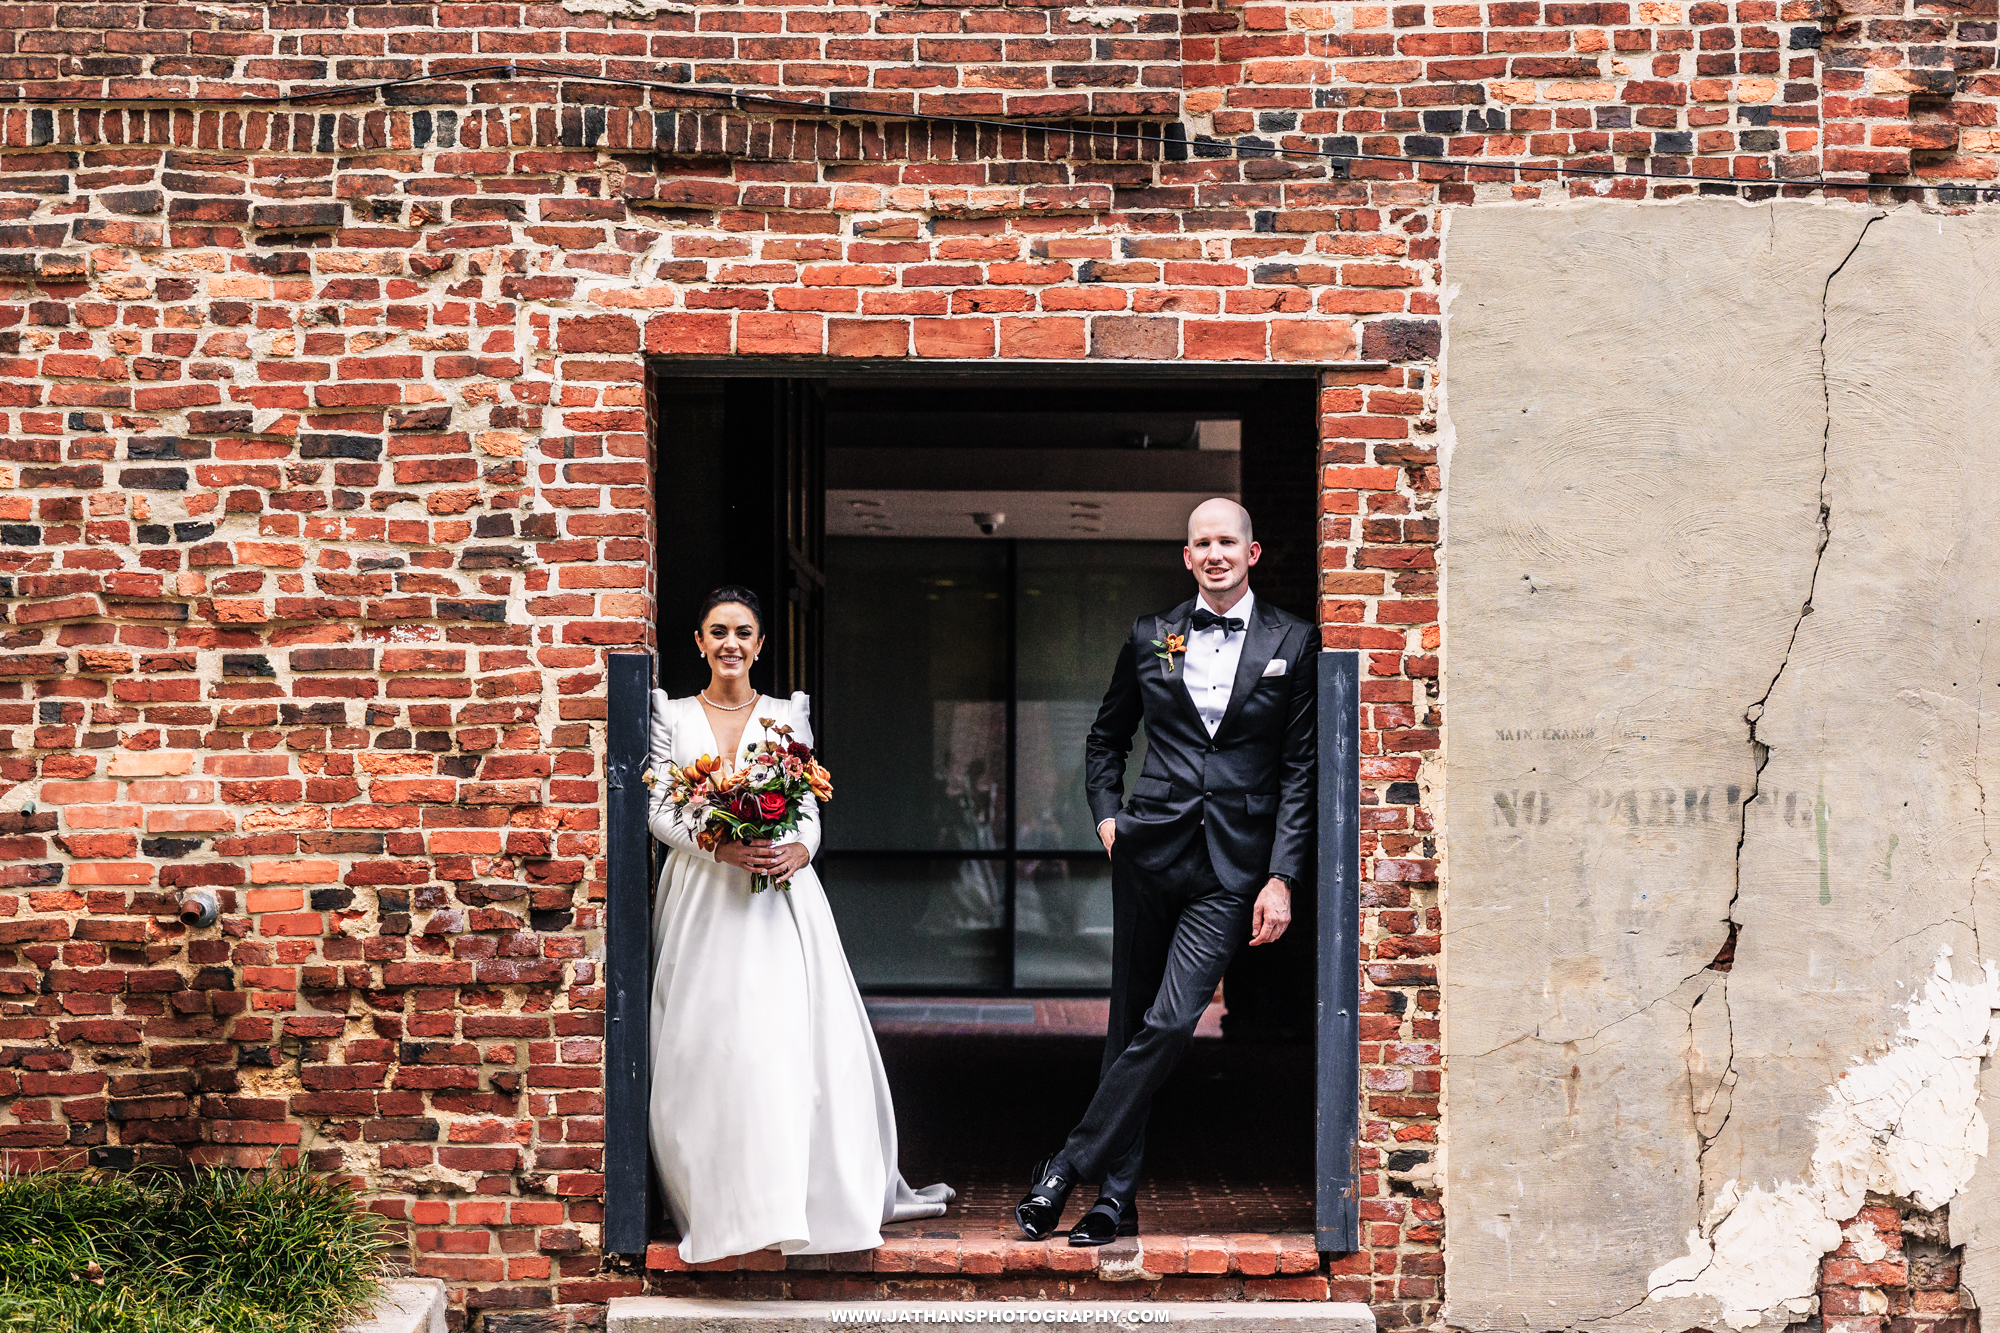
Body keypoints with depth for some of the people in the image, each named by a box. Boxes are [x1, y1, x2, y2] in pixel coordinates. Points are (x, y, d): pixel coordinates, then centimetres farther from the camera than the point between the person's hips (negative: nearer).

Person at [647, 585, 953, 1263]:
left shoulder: (786, 715, 11)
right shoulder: (674, 717, 8)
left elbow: (811, 806, 7)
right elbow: (658, 810, 1)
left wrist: (800, 848, -16)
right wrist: (721, 847, -16)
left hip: (779, 895, 0)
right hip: (702, 895, 0)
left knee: (802, 1039, -4)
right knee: (707, 1048, -4)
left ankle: (854, 1188, 5)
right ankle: (720, 1199, 5)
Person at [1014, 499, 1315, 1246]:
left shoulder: (1292, 644, 3)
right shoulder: (1151, 639, 9)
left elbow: (1300, 769, 1)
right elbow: (1106, 738, 22)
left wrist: (1282, 877, -5)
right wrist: (1106, 814, 6)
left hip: (1233, 867, -2)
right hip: (1149, 850, 2)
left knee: (1169, 1023, -12)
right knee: (1130, 1024, 6)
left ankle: (1067, 1172, -4)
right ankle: (1116, 1198, 14)